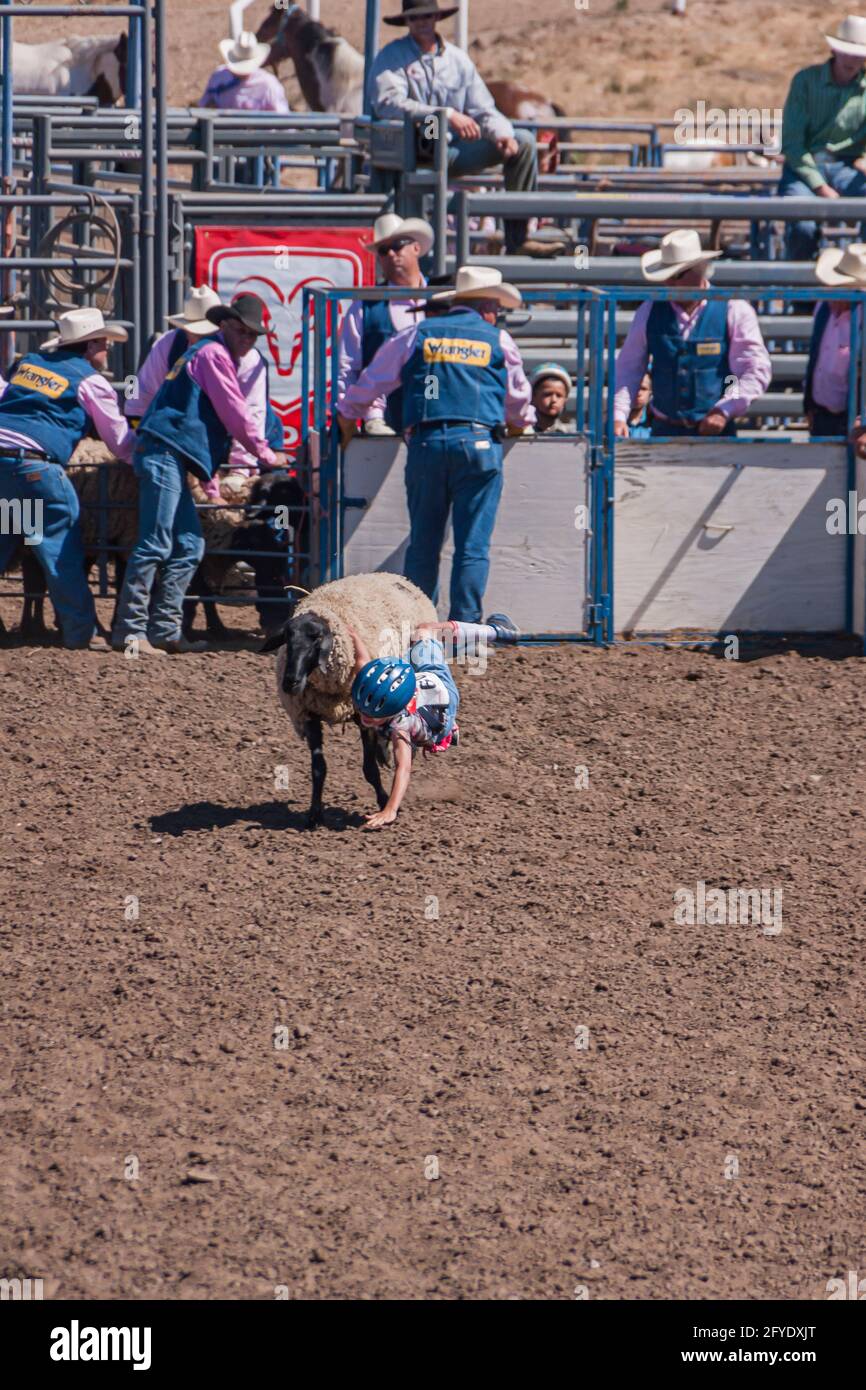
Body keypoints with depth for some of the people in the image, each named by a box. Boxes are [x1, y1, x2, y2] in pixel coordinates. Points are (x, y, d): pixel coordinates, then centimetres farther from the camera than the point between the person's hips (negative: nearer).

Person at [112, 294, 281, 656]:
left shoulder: (206, 354, 27)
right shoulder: (214, 354, -4)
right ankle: (130, 630, -14)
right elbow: (234, 413, -6)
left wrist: (210, 480, 30)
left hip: (169, 457, 10)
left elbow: (223, 416, 30)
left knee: (189, 545, 9)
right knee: (155, 544, -13)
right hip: (164, 453, -10)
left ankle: (164, 630, 7)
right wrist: (264, 453, 5)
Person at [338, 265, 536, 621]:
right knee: (473, 545, -1)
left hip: (425, 443, 2)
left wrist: (348, 415, 39)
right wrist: (523, 423, 49)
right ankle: (464, 625, -7)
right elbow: (518, 399, 27)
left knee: (423, 542, 9)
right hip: (479, 442, -1)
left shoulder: (417, 336, 14)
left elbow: (371, 382, 20)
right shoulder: (499, 341, 13)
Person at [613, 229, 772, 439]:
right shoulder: (650, 311, 7)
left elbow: (757, 370, -4)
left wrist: (724, 412, -14)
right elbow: (628, 369, 8)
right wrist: (618, 416, -6)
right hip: (664, 430, 2)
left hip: (716, 432, -2)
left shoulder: (733, 311, -2)